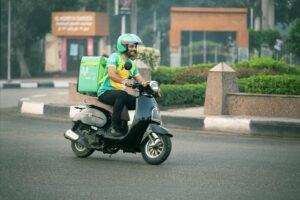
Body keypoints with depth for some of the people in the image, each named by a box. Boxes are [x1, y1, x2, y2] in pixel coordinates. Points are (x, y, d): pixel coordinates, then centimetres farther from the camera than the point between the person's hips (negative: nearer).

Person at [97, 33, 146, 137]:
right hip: (106, 92, -7)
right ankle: (116, 127, -37)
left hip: (121, 94, 7)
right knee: (122, 95, -37)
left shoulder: (132, 63, 17)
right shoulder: (115, 57, -7)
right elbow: (111, 74, -25)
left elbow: (140, 79, 12)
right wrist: (123, 81, -43)